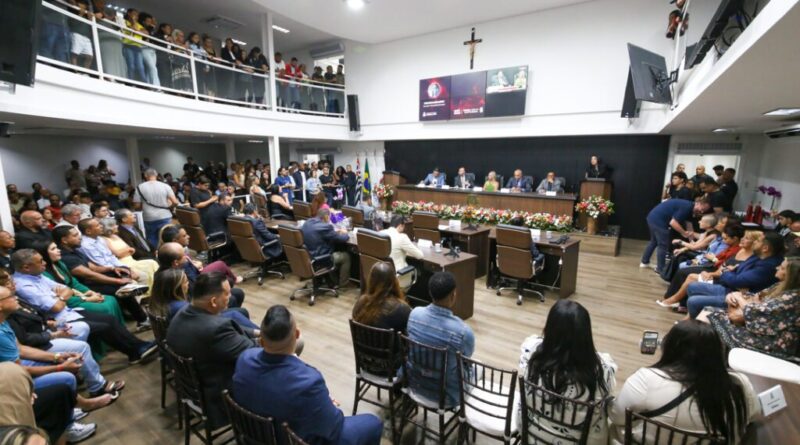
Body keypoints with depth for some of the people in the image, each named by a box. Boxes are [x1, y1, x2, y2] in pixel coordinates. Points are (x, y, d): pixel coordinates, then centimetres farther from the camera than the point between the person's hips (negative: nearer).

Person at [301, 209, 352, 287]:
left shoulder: (307, 223, 2)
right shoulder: (325, 227, -25)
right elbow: (343, 238, -16)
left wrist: (334, 231, 12)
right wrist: (344, 233, 6)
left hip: (308, 257, 9)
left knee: (336, 252, 31)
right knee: (346, 256, 15)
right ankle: (342, 282, 28)